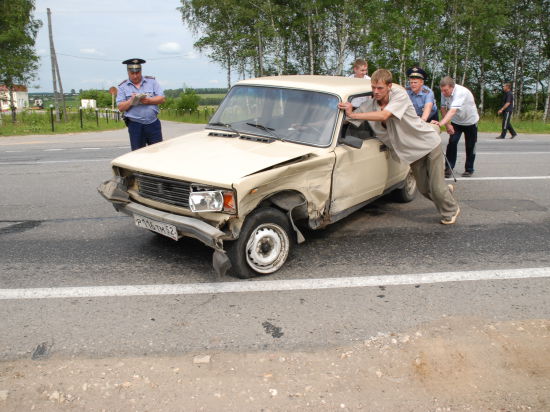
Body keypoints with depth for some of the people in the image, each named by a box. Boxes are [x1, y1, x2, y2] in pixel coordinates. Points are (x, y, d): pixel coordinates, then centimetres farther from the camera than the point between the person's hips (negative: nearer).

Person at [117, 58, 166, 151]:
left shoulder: (151, 81, 9)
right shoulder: (123, 86, 7)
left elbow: (162, 98, 2)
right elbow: (120, 107, 0)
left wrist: (149, 101, -14)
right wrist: (131, 101, -17)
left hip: (153, 123, 1)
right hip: (135, 125, 0)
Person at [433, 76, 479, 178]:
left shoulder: (461, 92, -37)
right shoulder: (444, 93, -20)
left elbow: (452, 111, -49)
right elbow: (443, 108, -8)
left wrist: (441, 123, -61)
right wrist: (447, 124, -14)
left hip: (470, 121, -4)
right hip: (456, 122, 4)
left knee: (470, 146, 4)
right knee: (452, 143, -12)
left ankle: (469, 169, 18)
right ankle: (449, 168, -7)